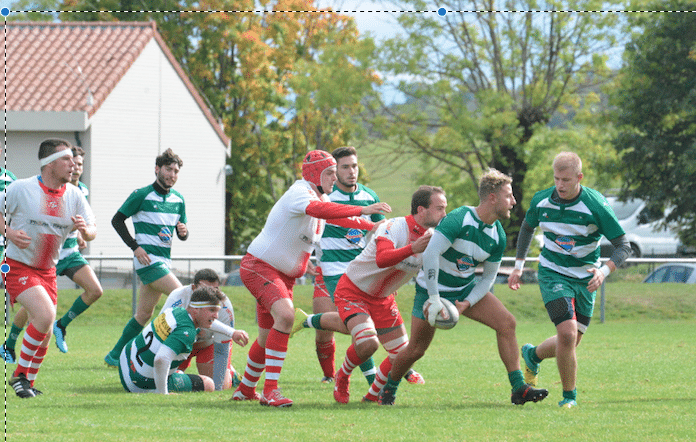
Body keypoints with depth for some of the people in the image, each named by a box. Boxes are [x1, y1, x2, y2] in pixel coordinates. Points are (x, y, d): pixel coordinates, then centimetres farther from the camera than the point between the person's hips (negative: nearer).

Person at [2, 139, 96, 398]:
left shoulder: (74, 195, 1)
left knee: (45, 334, 6)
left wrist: (85, 229, -22)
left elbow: (92, 232, 1)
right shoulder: (21, 189, -12)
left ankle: (29, 381, 27)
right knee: (45, 315, -25)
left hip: (47, 270, 6)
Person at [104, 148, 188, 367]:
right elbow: (117, 220, -3)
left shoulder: (178, 199, 13)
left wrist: (183, 232, -7)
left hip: (164, 260, 7)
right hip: (148, 259, -7)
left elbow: (182, 234, 19)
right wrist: (135, 246, -11)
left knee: (144, 313, 9)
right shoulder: (142, 195, -7)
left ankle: (115, 355, 17)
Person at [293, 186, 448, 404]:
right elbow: (382, 259, -49)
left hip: (383, 299, 7)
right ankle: (342, 377, 5)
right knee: (367, 344, -28)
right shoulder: (394, 228, -30)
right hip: (353, 292, -7)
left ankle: (373, 395, 28)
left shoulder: (433, 236, -7)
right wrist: (412, 249, -61)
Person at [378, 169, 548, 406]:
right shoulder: (458, 219, -27)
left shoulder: (498, 236, -6)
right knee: (416, 350, -1)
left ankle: (518, 388, -13)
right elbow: (430, 254, -34)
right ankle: (389, 389, 28)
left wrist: (468, 303, -15)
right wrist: (434, 299, -36)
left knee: (506, 322, -14)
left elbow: (488, 277, 1)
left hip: (466, 289, 5)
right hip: (432, 288, -5)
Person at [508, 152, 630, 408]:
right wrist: (518, 266, 12)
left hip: (585, 279, 1)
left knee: (570, 343, 6)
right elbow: (527, 227, 15)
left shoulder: (596, 206, -17)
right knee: (567, 334, -20)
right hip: (553, 274, -1)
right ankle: (569, 396, -2)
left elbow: (623, 247, -13)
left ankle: (532, 355, 38)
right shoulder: (541, 201, -9)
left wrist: (604, 271, -30)